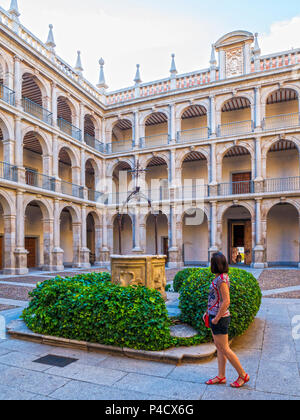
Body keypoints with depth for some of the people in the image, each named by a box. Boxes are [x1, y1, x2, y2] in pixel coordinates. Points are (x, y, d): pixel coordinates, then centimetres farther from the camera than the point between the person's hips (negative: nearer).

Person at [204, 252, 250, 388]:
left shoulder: (222, 279, -21)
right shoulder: (219, 277, 9)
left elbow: (226, 301, -23)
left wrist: (216, 318, -18)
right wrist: (208, 312, 16)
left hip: (220, 318, -9)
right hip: (215, 316, 9)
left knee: (224, 349, 2)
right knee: (219, 348, 15)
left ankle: (243, 375, 16)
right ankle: (221, 377, 25)